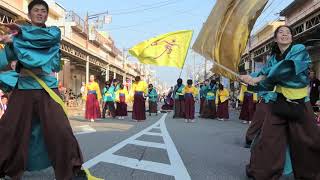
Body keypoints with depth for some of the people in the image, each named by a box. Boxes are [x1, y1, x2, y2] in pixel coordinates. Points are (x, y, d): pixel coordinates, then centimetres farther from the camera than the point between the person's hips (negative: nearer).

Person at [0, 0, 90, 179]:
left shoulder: (54, 31, 15)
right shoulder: (18, 33, 16)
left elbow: (47, 36, -10)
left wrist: (20, 33, -8)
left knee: (59, 130, -9)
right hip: (23, 88, 2)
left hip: (47, 88, -2)